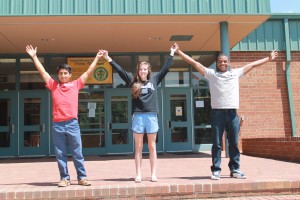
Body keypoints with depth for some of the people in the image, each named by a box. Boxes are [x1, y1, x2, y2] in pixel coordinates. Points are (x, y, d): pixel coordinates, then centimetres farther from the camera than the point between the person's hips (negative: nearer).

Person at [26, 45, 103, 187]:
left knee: (77, 153, 4)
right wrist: (34, 56, 11)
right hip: (57, 125, 1)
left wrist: (97, 58, 13)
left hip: (72, 124, -1)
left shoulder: (76, 84, 9)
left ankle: (82, 177, 10)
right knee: (60, 154, 6)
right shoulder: (53, 85, 10)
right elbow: (42, 71, 12)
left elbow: (88, 73, 12)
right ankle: (64, 178, 14)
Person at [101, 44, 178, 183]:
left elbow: (165, 68, 15)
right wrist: (108, 59, 5)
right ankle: (138, 174, 9)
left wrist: (172, 54, 17)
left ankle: (153, 174, 10)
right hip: (138, 116, -1)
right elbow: (120, 70, 7)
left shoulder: (154, 80, 11)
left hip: (152, 115, 1)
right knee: (138, 147, 4)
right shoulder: (133, 82, 8)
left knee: (152, 147, 5)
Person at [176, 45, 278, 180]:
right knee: (217, 144, 0)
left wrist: (268, 58, 28)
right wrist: (179, 52, 3)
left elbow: (252, 65, 23)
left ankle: (235, 169, 15)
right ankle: (216, 170, 4)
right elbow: (194, 63, 5)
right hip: (217, 112, -2)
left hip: (232, 112, 3)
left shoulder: (236, 73, 15)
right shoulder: (211, 73, 7)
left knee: (234, 143, 7)